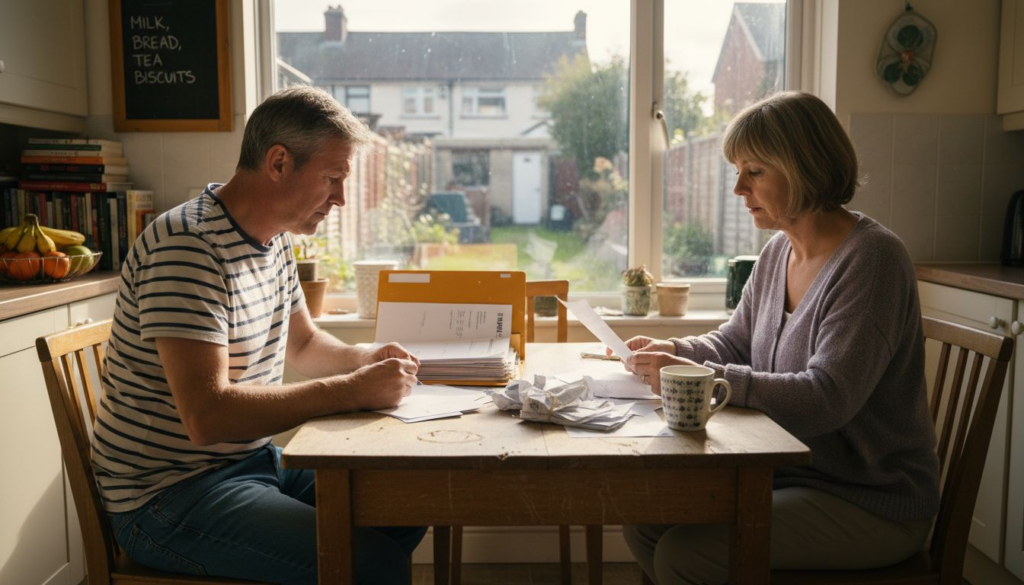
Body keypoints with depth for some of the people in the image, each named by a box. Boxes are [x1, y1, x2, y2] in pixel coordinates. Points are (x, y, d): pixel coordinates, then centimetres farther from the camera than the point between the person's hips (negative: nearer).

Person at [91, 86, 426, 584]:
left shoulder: (275, 240, 7)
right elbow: (206, 416, -30)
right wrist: (352, 391, -26)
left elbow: (302, 343, 21)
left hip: (253, 460, 9)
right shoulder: (188, 245, -22)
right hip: (167, 497, -9)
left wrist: (367, 359, 1)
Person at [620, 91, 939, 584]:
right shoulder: (777, 252, 5)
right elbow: (735, 341, 17)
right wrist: (672, 350, -3)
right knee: (644, 522, -3)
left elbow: (826, 400, -27)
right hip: (792, 470, 7)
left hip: (870, 502, -7)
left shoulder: (871, 258, -20)